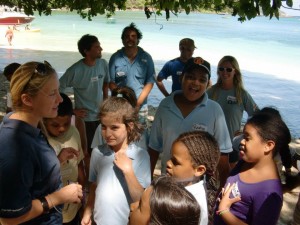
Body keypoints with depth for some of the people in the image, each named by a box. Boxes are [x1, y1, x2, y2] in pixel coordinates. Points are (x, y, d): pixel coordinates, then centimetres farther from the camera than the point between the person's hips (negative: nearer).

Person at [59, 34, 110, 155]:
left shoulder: (103, 64, -4)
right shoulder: (76, 70, -20)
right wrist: (72, 110, -12)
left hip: (101, 116, 5)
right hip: (84, 118, -5)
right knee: (87, 151, 8)